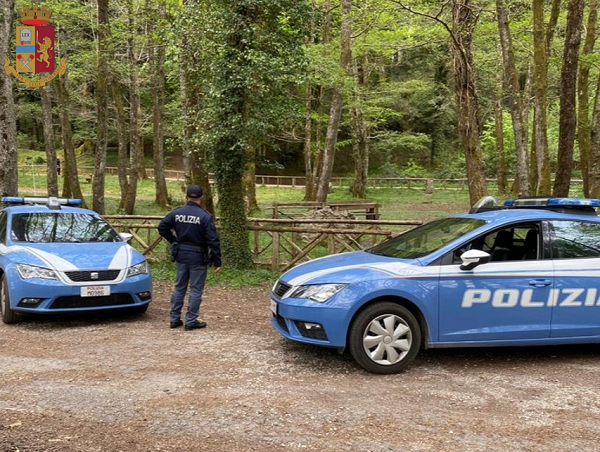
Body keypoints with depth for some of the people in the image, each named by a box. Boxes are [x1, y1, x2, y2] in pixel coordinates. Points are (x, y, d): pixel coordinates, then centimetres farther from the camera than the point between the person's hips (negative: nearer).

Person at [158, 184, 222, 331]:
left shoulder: (176, 213, -1)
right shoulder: (205, 217, -14)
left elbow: (162, 227, 4)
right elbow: (213, 241, -16)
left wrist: (173, 241, 13)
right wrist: (217, 262, -11)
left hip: (181, 255, 5)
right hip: (198, 257, -4)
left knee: (179, 287, 16)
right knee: (196, 290, 4)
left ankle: (174, 319, 21)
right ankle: (191, 321, 7)